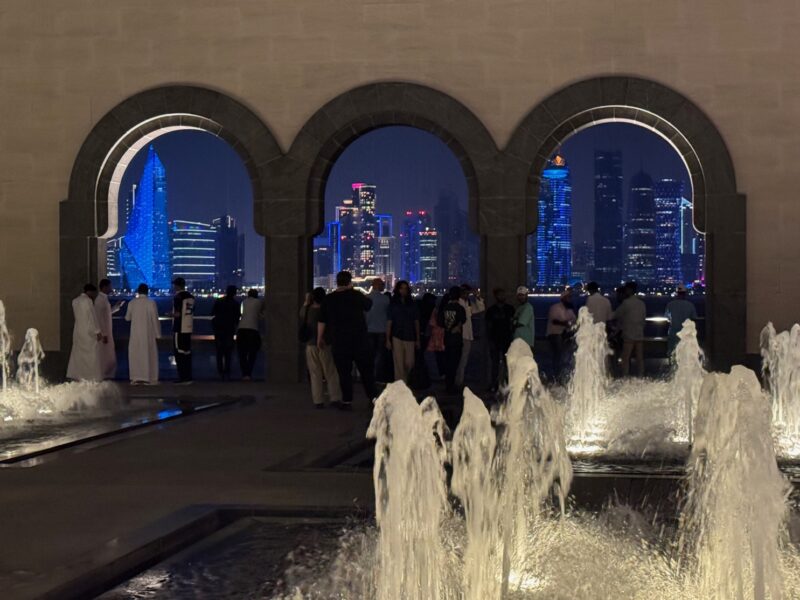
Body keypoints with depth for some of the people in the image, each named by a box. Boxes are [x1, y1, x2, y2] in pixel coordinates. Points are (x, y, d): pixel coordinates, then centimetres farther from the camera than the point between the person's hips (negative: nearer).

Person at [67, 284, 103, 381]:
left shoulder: (75, 301, 9)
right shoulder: (88, 301, -14)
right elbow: (92, 317, -15)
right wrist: (98, 332, -11)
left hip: (77, 330, 8)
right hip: (88, 331, -8)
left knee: (78, 353, 12)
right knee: (91, 354, -2)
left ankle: (75, 375, 13)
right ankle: (90, 376, -2)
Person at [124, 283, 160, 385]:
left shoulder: (132, 303, -2)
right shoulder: (151, 303, -9)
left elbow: (127, 318, 8)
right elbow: (155, 319, -9)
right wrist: (158, 334, -2)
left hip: (135, 333, 2)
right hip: (148, 333, -2)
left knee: (135, 354, 9)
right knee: (149, 354, 4)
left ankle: (136, 378, 6)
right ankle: (148, 378, 3)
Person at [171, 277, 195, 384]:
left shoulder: (178, 297, -13)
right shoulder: (191, 297, 11)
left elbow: (177, 314, -19)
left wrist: (171, 314, 2)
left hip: (179, 329, -7)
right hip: (188, 328, 7)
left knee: (179, 353, -3)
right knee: (187, 352, 12)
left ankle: (182, 378, -5)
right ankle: (188, 377, 14)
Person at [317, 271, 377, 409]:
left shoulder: (328, 299, 1)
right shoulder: (356, 295, -4)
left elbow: (322, 321, 4)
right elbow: (368, 305, 14)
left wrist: (320, 338, 14)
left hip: (339, 341, 1)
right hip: (359, 339, -1)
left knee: (344, 372, 5)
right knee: (366, 369, 8)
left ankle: (347, 401, 4)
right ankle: (373, 397, 7)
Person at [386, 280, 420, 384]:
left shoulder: (413, 305, 10)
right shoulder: (393, 305, 5)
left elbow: (416, 322, 11)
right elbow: (389, 323, 3)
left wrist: (418, 339, 7)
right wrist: (388, 340, -3)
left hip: (410, 337, 2)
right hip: (397, 337, -2)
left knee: (410, 363, -2)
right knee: (399, 364, -5)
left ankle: (404, 379, 23)